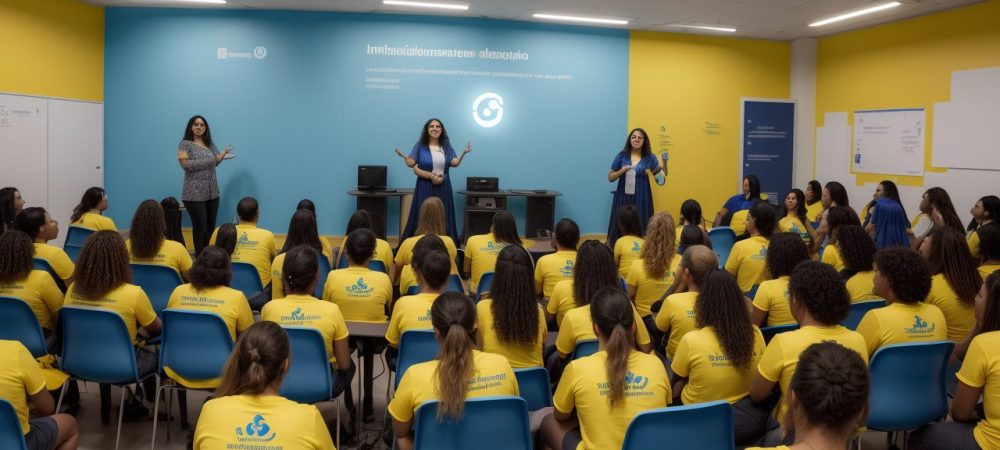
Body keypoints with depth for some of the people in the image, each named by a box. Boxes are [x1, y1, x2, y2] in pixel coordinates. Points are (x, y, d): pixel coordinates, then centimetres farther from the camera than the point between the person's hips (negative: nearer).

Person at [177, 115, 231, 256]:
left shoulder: (210, 144, 13)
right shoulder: (185, 144, -4)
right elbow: (186, 164, -16)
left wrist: (224, 153, -1)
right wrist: (209, 160, -14)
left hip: (212, 193, 6)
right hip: (195, 194, -6)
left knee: (211, 227, 8)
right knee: (200, 227, -3)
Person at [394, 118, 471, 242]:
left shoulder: (446, 146, 9)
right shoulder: (420, 146, 1)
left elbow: (454, 163, -4)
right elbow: (412, 164, -9)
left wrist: (463, 153, -22)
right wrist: (431, 176, -20)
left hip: (443, 188, 3)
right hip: (425, 188, -2)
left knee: (443, 218, 1)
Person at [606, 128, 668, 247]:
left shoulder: (650, 157, 3)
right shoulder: (621, 155, 3)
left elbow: (661, 178, 7)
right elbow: (610, 178, 4)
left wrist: (664, 162, -7)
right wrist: (622, 171, -13)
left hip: (641, 198, 0)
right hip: (623, 197, 0)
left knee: (640, 228, -4)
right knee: (620, 227, -3)